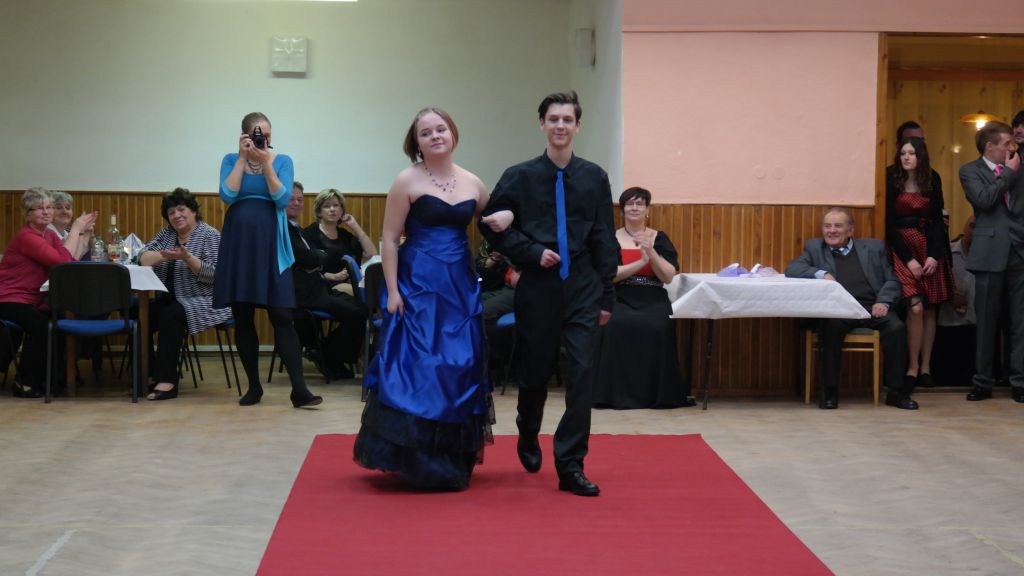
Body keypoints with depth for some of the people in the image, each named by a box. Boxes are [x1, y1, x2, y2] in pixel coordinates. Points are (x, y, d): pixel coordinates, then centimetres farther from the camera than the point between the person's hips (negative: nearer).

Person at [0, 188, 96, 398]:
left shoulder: (49, 235, 10)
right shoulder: (26, 236, -17)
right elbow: (63, 262, -25)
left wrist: (82, 231, -6)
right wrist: (75, 230, -16)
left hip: (33, 299, 9)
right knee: (41, 325, -30)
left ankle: (46, 377, 9)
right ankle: (25, 383, -12)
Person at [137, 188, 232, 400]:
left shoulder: (210, 236, -6)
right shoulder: (166, 234, 12)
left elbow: (213, 274, -16)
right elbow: (143, 257, -1)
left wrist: (187, 257, -29)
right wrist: (164, 256, -21)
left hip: (203, 303, -6)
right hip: (171, 299, 6)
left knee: (171, 315, -32)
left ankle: (167, 380, -30)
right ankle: (149, 374, -10)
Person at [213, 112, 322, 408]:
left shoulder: (282, 160, 4)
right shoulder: (231, 160, 7)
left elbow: (282, 199, -10)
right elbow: (227, 196, -9)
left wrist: (266, 162, -12)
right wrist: (243, 158, -8)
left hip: (270, 243, -2)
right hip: (238, 242, 2)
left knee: (281, 315, -9)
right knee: (242, 317, 4)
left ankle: (299, 389, -12)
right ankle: (254, 386, 15)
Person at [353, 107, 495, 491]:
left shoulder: (473, 184, 8)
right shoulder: (408, 181, -5)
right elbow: (389, 239, -6)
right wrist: (392, 291, -13)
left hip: (461, 286, 5)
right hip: (418, 285, -5)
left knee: (460, 368, 6)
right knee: (415, 366, -4)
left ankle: (453, 459, 19)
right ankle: (413, 460, 5)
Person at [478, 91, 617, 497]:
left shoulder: (594, 178, 2)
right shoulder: (520, 177, -1)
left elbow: (604, 239, 5)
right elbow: (491, 225, 1)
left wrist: (607, 295, 3)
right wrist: (532, 253, -10)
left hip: (583, 289, 1)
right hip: (538, 289, 0)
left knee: (583, 374, -8)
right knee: (536, 372, 11)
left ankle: (570, 466, -1)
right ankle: (528, 440, 41)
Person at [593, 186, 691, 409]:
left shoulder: (660, 239, 12)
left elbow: (668, 277, 0)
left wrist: (651, 252, -14)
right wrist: (641, 261, -16)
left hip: (653, 301, 1)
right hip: (620, 300, -1)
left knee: (657, 327, -32)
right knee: (616, 325, -34)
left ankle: (655, 392, -15)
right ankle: (619, 392, -21)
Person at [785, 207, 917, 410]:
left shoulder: (874, 247, 20)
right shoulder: (814, 247, 18)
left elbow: (892, 281, 15)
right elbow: (791, 269, 4)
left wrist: (884, 302, -6)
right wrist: (821, 273, -13)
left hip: (872, 308, 1)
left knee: (897, 327, -28)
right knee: (831, 327, -35)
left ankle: (896, 391, -15)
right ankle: (830, 391, -24)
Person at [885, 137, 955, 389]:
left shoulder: (932, 180, 3)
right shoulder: (892, 181, -5)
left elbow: (937, 219, 3)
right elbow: (890, 223, -6)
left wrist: (934, 255, -9)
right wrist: (908, 259, -11)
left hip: (930, 248, 3)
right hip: (902, 247, -3)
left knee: (930, 309, 1)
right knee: (915, 307, -15)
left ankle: (925, 367, 8)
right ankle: (912, 367, -6)